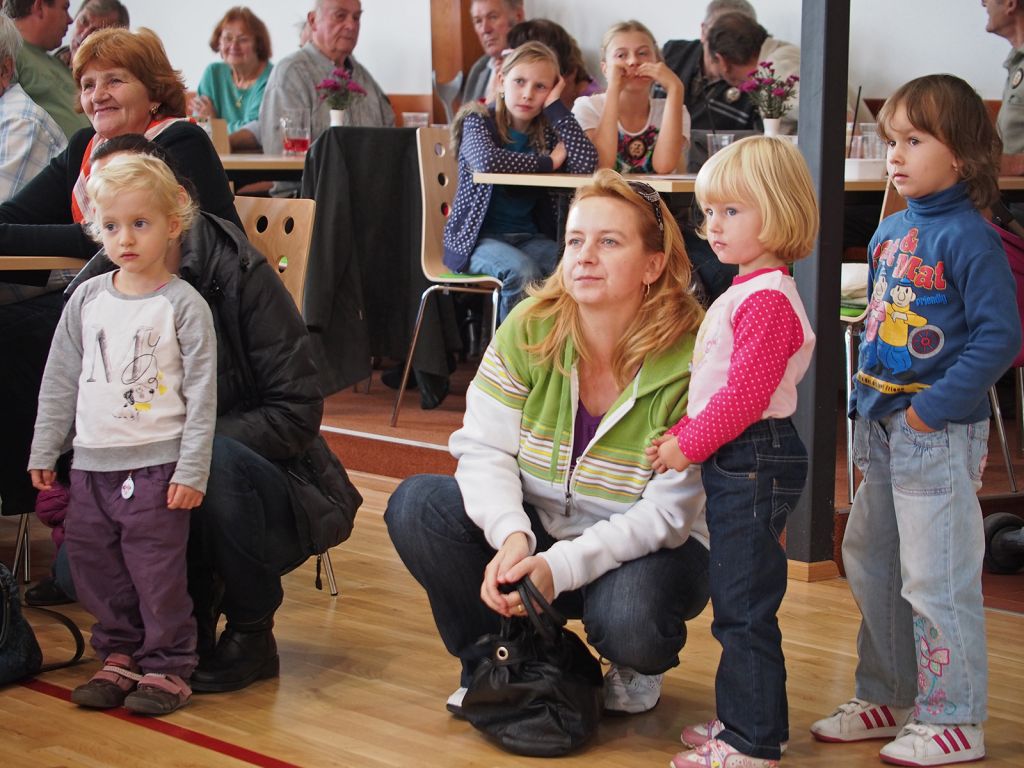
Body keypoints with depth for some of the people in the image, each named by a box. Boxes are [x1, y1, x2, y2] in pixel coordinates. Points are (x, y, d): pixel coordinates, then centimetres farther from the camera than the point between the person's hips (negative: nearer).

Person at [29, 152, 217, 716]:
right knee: (94, 569, 10)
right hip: (91, 463, 5)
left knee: (157, 573, -4)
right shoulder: (87, 300, 8)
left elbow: (202, 393, -7)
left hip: (157, 466, -5)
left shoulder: (184, 306, -6)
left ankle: (167, 667, 11)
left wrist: (192, 469, -12)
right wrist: (43, 452, 13)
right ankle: (120, 657, 25)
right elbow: (60, 380, 14)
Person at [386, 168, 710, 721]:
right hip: (535, 531, 4)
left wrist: (561, 566, -33)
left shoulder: (690, 363, -21)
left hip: (645, 549, -3)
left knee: (627, 621, -37)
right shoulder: (528, 329, -11)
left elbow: (667, 513, -22)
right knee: (416, 505, -20)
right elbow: (484, 451, -11)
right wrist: (511, 537, -32)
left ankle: (634, 671, 5)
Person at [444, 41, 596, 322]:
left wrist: (555, 106, -8)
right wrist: (548, 162, -15)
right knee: (522, 271, -34)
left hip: (531, 238, 4)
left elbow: (586, 164, -14)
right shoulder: (479, 120, -3)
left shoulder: (547, 130, 7)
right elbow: (487, 161, -28)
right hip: (478, 237, -4)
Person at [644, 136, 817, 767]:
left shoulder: (768, 299, -18)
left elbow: (745, 394, -23)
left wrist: (688, 444, -15)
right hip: (734, 461, 11)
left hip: (755, 461, -11)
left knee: (745, 608, -5)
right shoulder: (746, 292, 16)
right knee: (739, 602, 18)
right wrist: (684, 433, 10)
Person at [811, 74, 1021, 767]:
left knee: (936, 578, -4)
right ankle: (887, 698, 31)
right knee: (869, 566, 16)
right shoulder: (892, 230, 10)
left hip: (940, 432, -9)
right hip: (882, 426, 9)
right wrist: (868, 396, 11)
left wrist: (934, 408, -20)